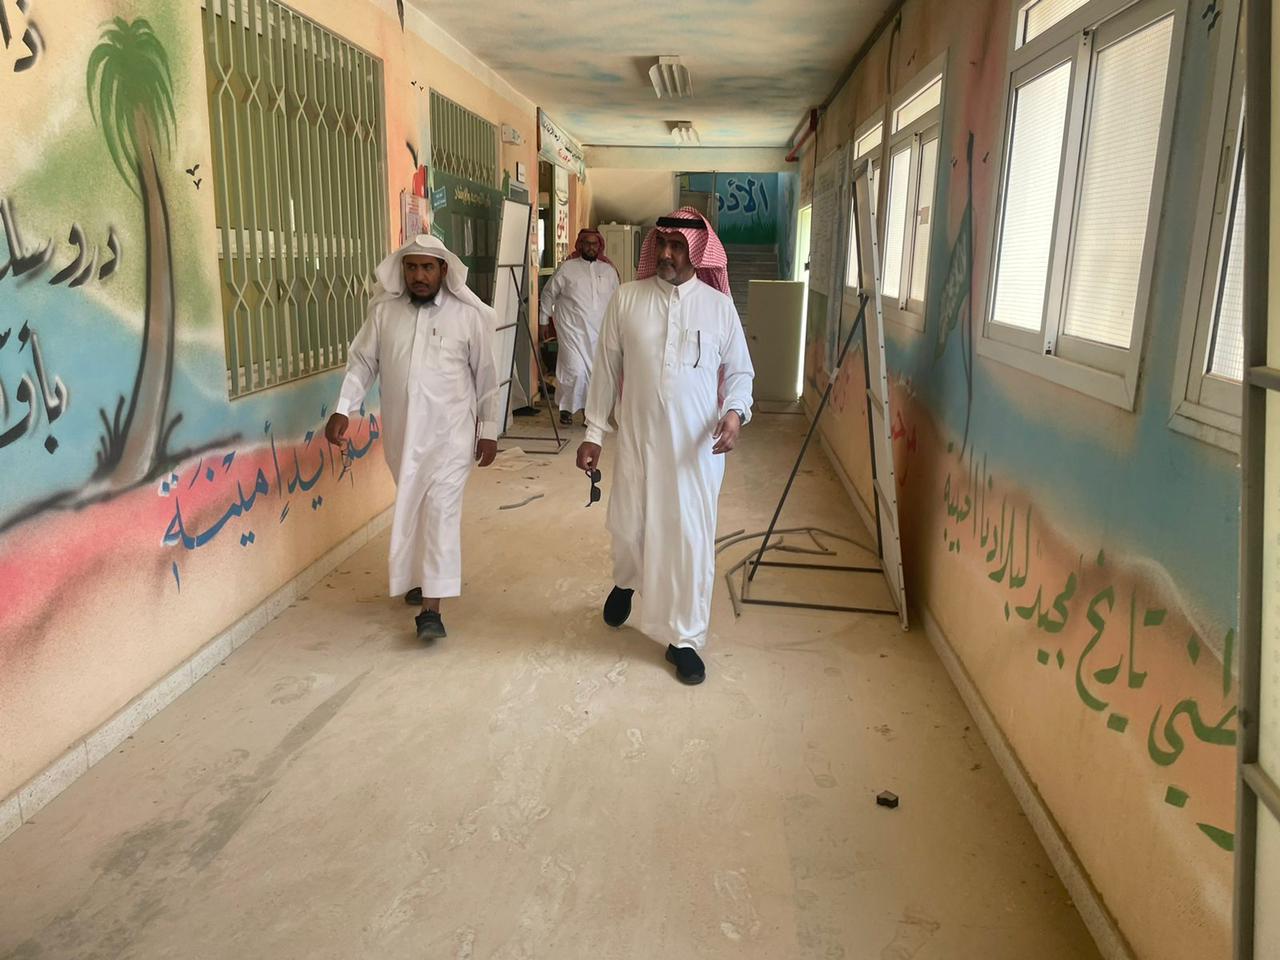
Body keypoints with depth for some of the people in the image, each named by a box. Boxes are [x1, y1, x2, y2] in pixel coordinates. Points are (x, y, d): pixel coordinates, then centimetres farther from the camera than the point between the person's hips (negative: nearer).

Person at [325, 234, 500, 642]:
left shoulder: (468, 314, -6)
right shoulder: (384, 310, 1)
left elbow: (485, 375, 0)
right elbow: (362, 362, 4)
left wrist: (488, 429, 0)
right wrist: (342, 409, -9)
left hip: (450, 431, -3)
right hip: (401, 430, 4)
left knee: (440, 511, -9)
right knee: (411, 507, 16)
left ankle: (431, 607, -9)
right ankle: (423, 574, 39)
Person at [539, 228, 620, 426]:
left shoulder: (609, 270, 10)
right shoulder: (567, 268, 1)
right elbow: (548, 293, 8)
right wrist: (544, 320, 9)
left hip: (600, 331, 4)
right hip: (572, 330, -3)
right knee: (575, 370, -11)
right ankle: (566, 408, 8)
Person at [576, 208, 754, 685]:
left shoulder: (719, 306, -1)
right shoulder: (626, 298, -1)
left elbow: (739, 371, 6)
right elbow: (606, 368, 4)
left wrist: (735, 412, -15)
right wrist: (593, 433, 3)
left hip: (697, 447, 0)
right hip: (637, 439, 1)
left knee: (691, 537, 2)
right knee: (629, 527, 10)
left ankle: (683, 638, 18)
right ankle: (626, 582, 47)